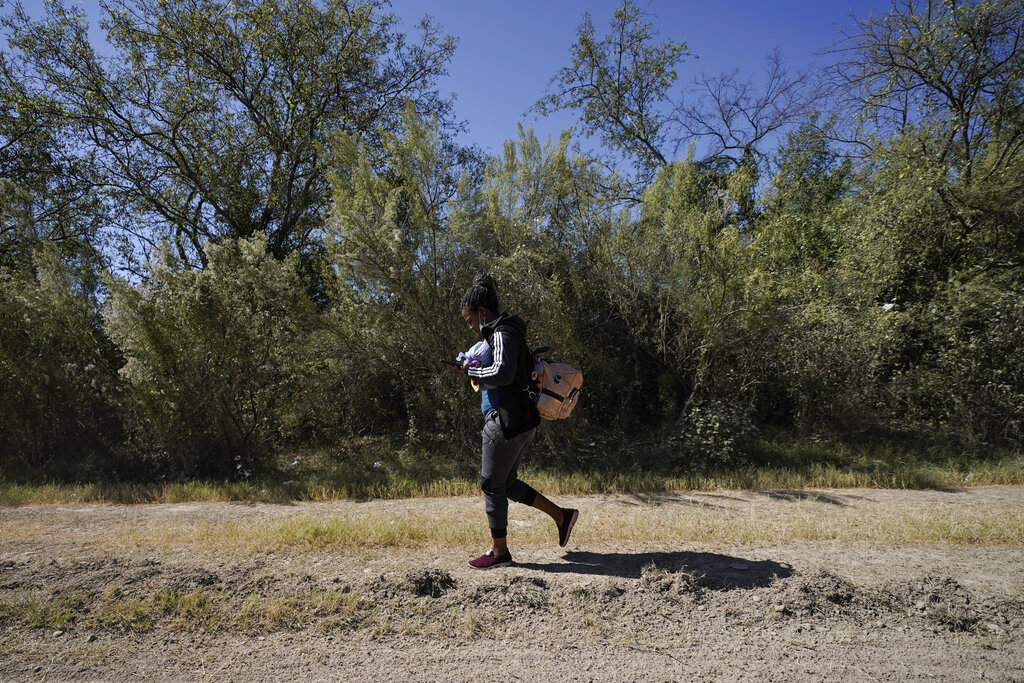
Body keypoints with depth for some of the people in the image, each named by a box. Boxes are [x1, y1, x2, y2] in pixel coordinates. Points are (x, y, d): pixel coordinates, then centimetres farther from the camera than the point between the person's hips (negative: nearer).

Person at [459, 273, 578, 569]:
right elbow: (529, 370, 28)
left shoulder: (503, 334, -14)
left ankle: (499, 552, 16)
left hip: (507, 423, -10)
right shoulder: (507, 333, 16)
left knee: (492, 485, 2)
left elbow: (503, 373, -30)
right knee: (506, 482, 19)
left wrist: (472, 370, -14)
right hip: (521, 422, 10)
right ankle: (562, 516, 22)